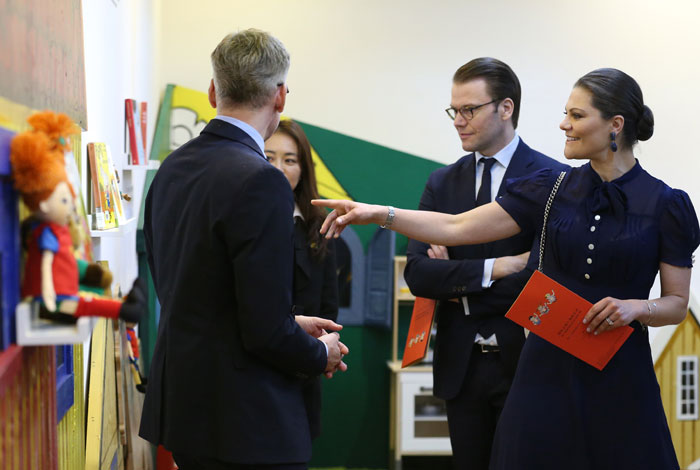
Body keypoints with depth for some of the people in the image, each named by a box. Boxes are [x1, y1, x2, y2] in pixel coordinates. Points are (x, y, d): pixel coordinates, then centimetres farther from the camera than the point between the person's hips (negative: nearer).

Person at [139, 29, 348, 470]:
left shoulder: (171, 169, 6)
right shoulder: (259, 181, -20)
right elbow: (266, 331, -21)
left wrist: (289, 324, 15)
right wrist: (321, 354, -1)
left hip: (179, 405, 8)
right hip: (247, 420, -8)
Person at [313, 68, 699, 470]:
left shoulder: (665, 205, -2)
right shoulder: (552, 189, 5)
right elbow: (457, 229, 2)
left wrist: (637, 307, -17)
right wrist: (380, 214, -8)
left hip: (620, 378, -2)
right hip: (548, 371, 2)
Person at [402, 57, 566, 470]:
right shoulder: (443, 183, 9)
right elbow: (417, 274, -2)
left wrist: (458, 281, -9)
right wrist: (493, 269, -16)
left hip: (525, 363, -4)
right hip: (461, 365, 4)